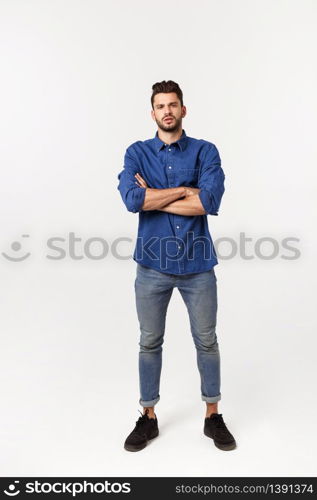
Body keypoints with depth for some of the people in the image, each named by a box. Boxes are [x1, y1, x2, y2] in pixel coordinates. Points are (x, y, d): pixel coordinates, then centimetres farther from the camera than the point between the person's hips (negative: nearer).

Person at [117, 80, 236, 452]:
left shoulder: (206, 151, 1)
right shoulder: (137, 153, 3)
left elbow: (210, 201, -17)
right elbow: (131, 199, -16)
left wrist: (153, 198, -12)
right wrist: (185, 189, -13)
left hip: (198, 264, 0)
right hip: (153, 264, 1)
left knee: (206, 341, 11)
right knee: (149, 342, 11)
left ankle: (213, 416, 30)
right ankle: (148, 418, 30)